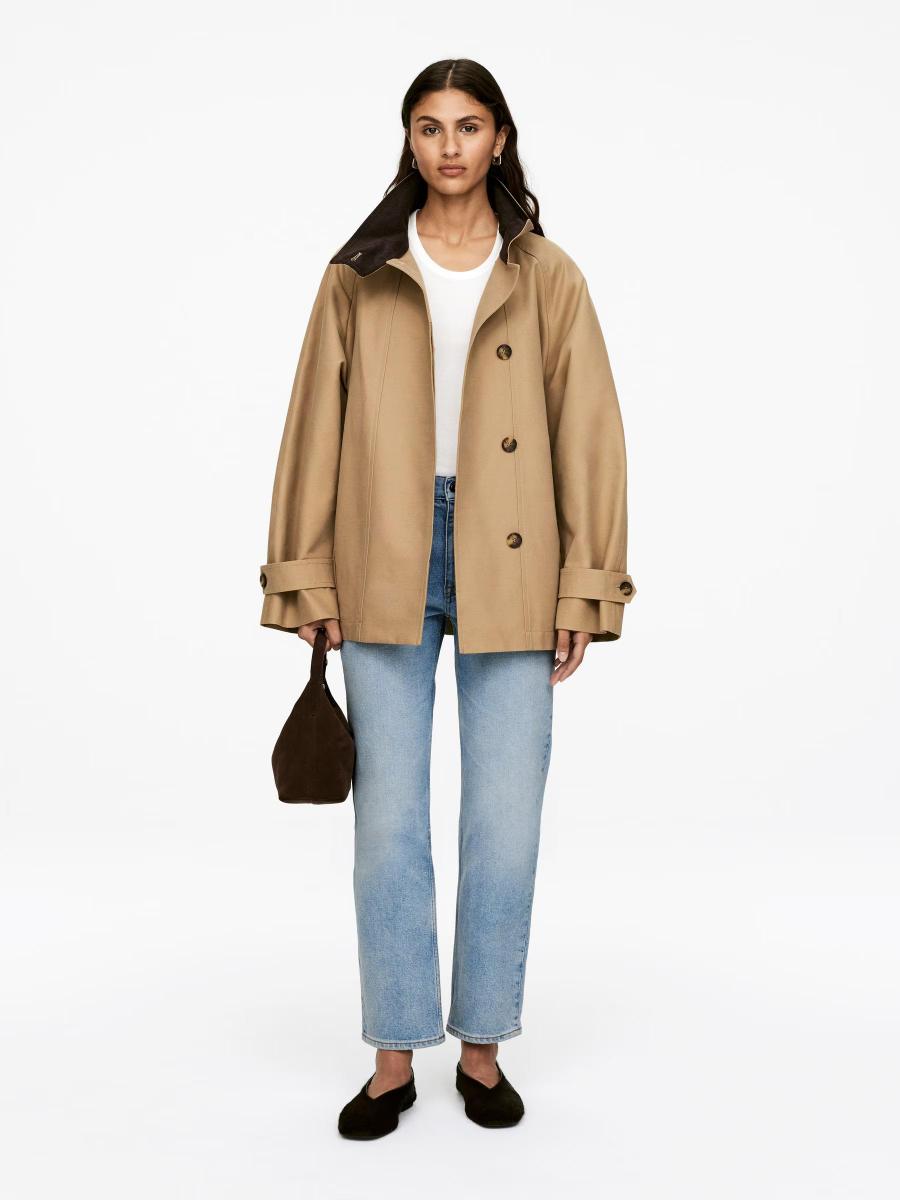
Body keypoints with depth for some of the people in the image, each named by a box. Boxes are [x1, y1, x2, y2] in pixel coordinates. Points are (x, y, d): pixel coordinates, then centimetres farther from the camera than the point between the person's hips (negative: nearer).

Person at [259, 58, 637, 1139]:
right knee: (388, 819, 3)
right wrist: (307, 579, 1)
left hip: (509, 568, 0)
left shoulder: (546, 276, 5)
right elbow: (316, 428, 6)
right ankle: (394, 1057, 18)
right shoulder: (359, 275, 6)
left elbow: (587, 434, 3)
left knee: (505, 820, 3)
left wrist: (585, 589, -2)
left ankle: (483, 1048, 21)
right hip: (385, 565, 0)